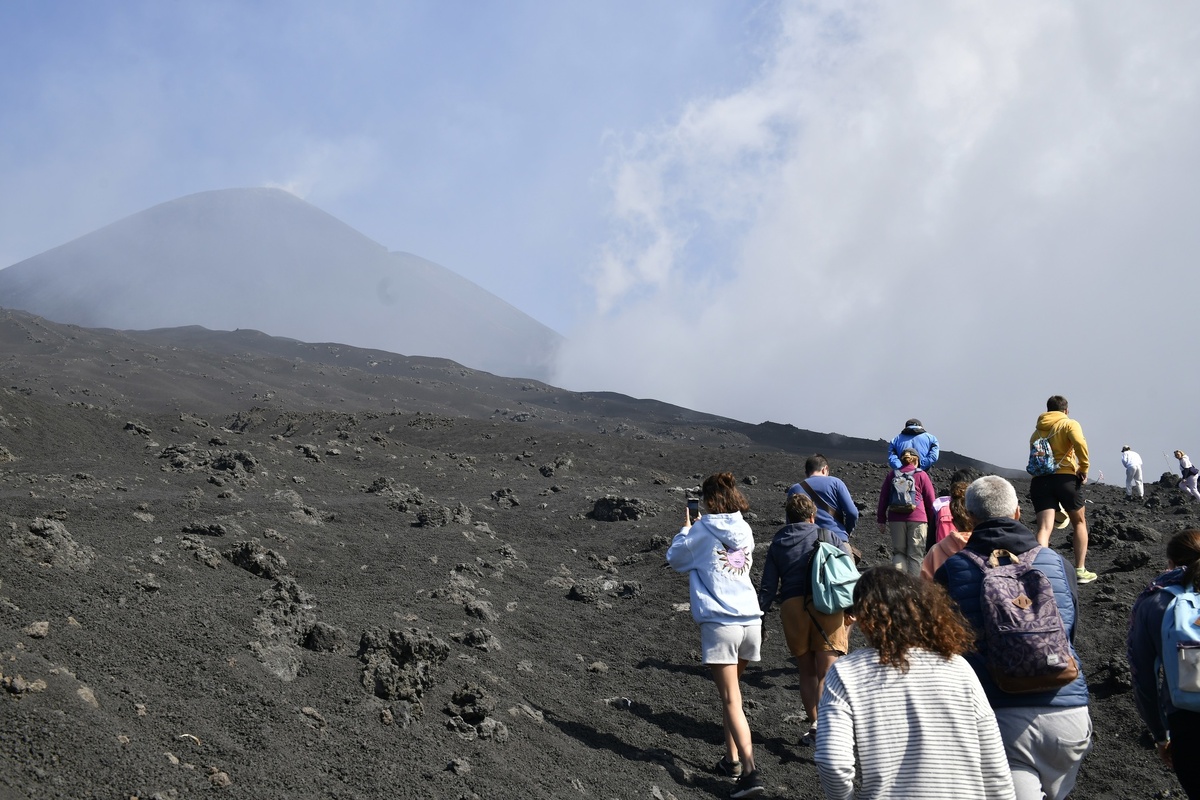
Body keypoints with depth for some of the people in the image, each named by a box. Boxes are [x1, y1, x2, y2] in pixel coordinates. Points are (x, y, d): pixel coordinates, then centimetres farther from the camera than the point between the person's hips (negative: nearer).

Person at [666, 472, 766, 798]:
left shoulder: (702, 532, -4)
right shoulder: (744, 531, 12)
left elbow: (675, 559, 11)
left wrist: (686, 528, 25)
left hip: (719, 623, -6)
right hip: (751, 621, 6)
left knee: (731, 700, -7)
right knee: (731, 692, 21)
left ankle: (750, 772, -16)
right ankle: (732, 758, 26)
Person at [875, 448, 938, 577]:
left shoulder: (892, 474, 13)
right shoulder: (921, 475, 6)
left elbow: (883, 498, 13)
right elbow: (931, 500, 5)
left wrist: (881, 520, 16)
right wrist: (932, 521, 13)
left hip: (896, 518, 2)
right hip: (917, 518, -2)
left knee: (899, 552, 11)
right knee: (916, 555, 2)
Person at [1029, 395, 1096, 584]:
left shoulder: (1037, 431, 20)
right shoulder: (1069, 424, 5)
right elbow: (1080, 443, -15)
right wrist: (1084, 468, -6)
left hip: (1039, 480, 3)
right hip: (1065, 477, -3)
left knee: (1044, 527, -5)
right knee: (1080, 522, 17)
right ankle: (1080, 570, 18)